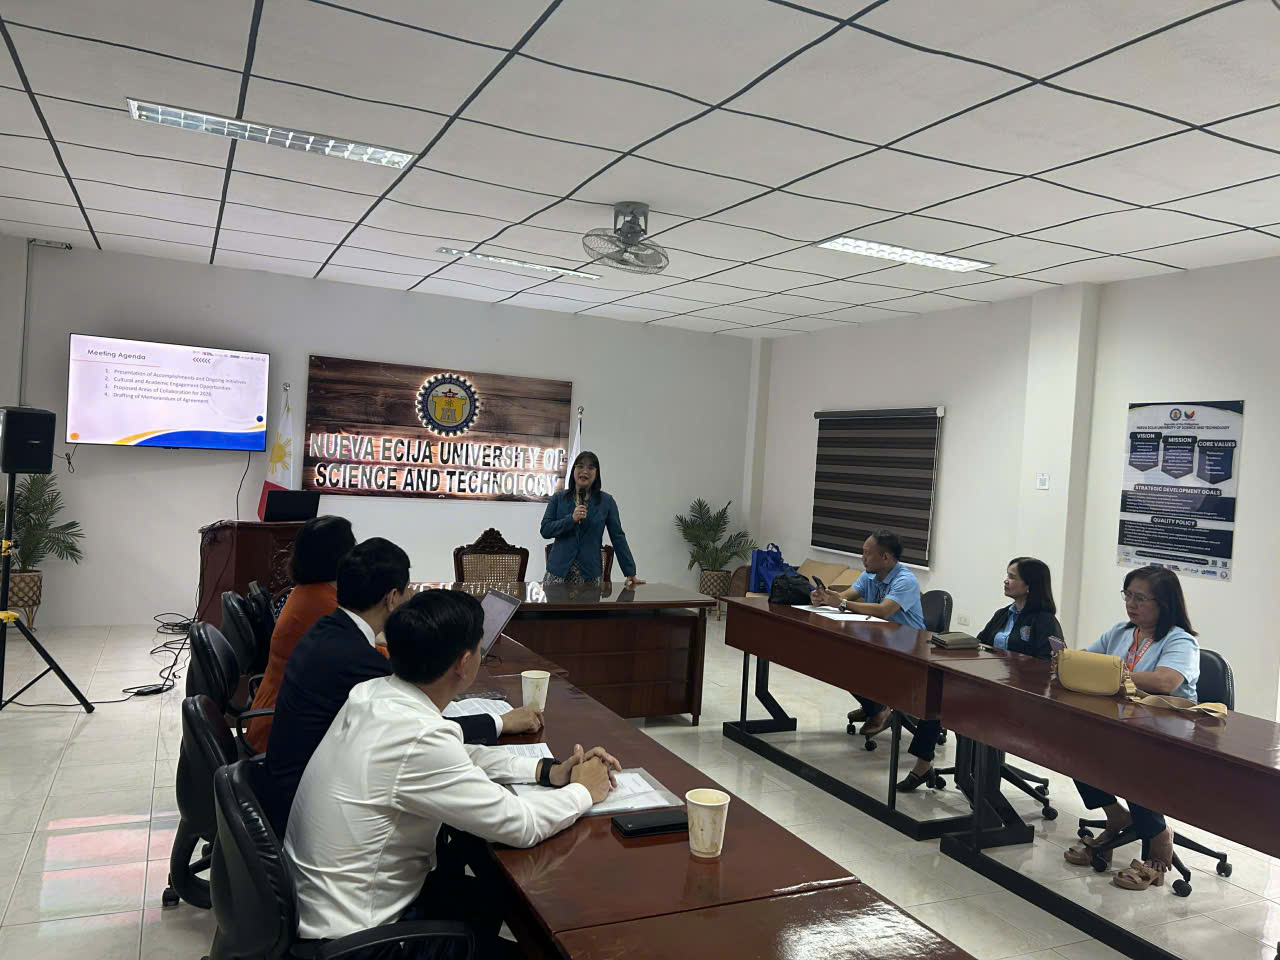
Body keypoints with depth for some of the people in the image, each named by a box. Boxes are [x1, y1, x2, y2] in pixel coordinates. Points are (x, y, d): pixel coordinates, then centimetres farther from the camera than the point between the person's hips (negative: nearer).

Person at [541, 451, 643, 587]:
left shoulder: (607, 501, 2)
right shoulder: (558, 499, 5)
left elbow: (618, 537, 2)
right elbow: (545, 530, -2)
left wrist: (630, 573, -2)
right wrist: (571, 519, -16)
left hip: (590, 574, -1)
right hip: (559, 571, 1)